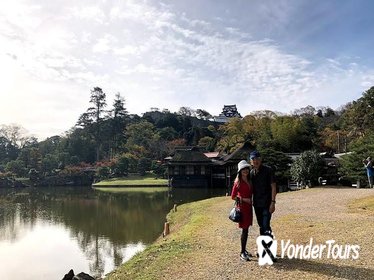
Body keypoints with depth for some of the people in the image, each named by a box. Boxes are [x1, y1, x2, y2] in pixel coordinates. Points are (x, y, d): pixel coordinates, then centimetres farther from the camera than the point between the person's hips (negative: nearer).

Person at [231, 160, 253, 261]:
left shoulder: (249, 181, 11)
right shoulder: (238, 182, -10)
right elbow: (233, 196, -10)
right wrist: (244, 199, -13)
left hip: (249, 207, 7)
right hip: (242, 207, -7)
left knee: (246, 229, 12)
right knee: (244, 230, -5)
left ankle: (244, 250, 24)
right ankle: (242, 253, 3)